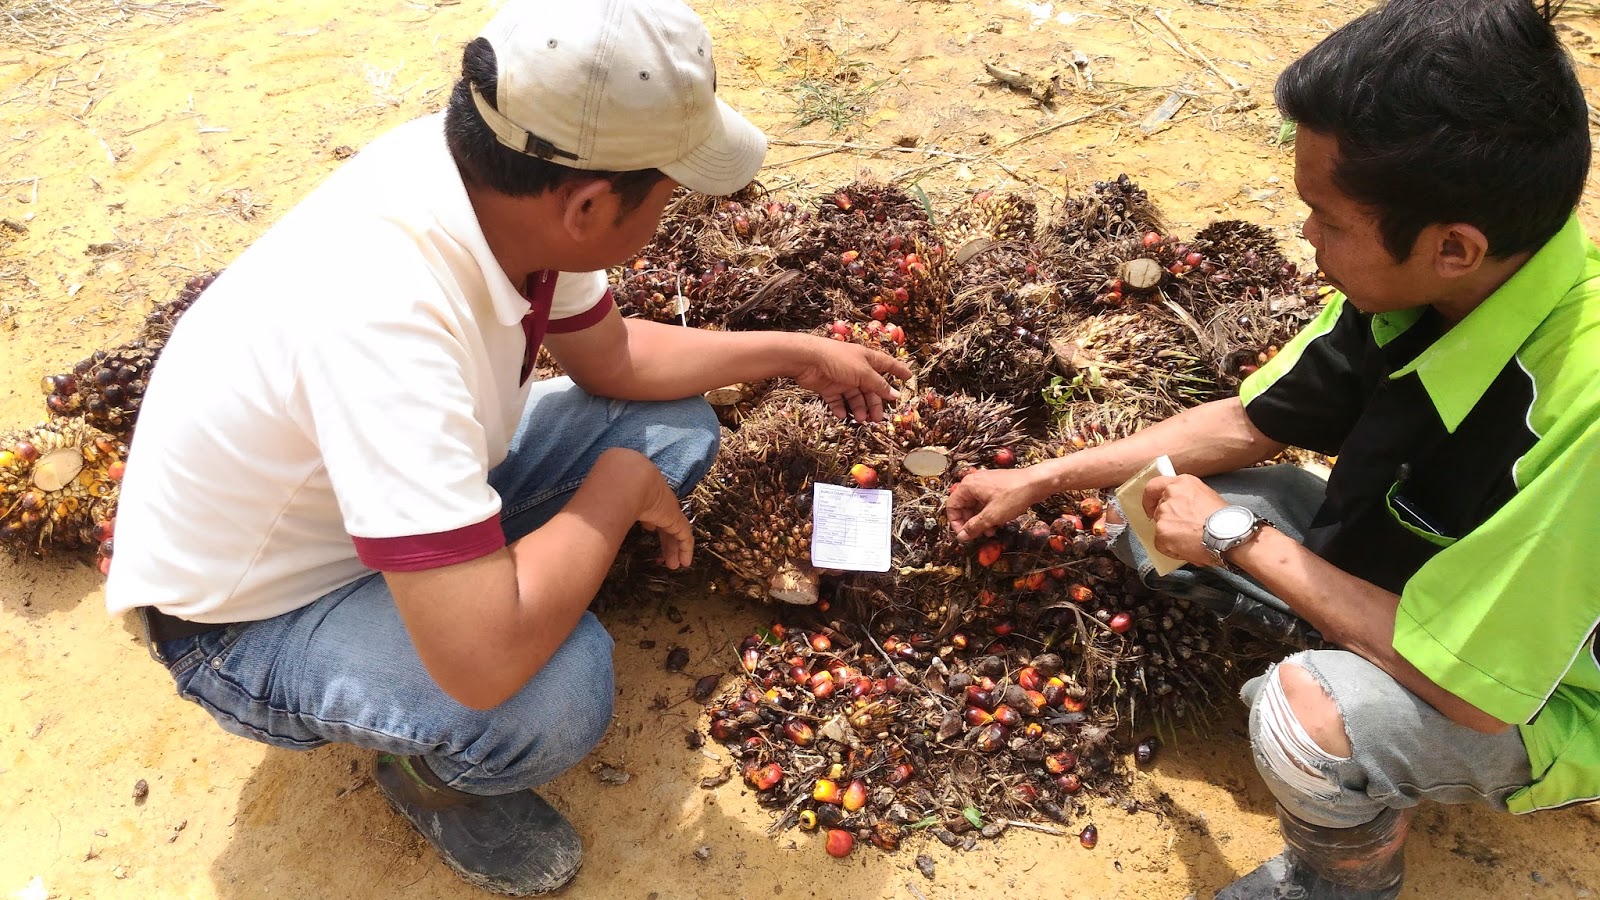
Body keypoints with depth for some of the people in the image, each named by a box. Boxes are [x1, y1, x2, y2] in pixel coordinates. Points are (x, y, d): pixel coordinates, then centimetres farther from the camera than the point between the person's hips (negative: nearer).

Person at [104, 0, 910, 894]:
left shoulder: (502, 172, -18)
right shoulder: (387, 316, -42)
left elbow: (611, 355, 3)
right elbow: (486, 662, -41)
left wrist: (796, 353, 4)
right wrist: (621, 488, -26)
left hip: (409, 489, 7)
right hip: (250, 620, -7)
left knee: (673, 427, 1)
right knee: (556, 688, -32)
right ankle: (435, 770, 4)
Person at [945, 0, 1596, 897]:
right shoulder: (1414, 284, -18)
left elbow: (1470, 686, -34)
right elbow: (1248, 423, -3)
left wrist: (1240, 538, -24)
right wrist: (1038, 479, -2)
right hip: (1415, 573, 6)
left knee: (1313, 719, -35)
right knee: (1155, 513, -2)